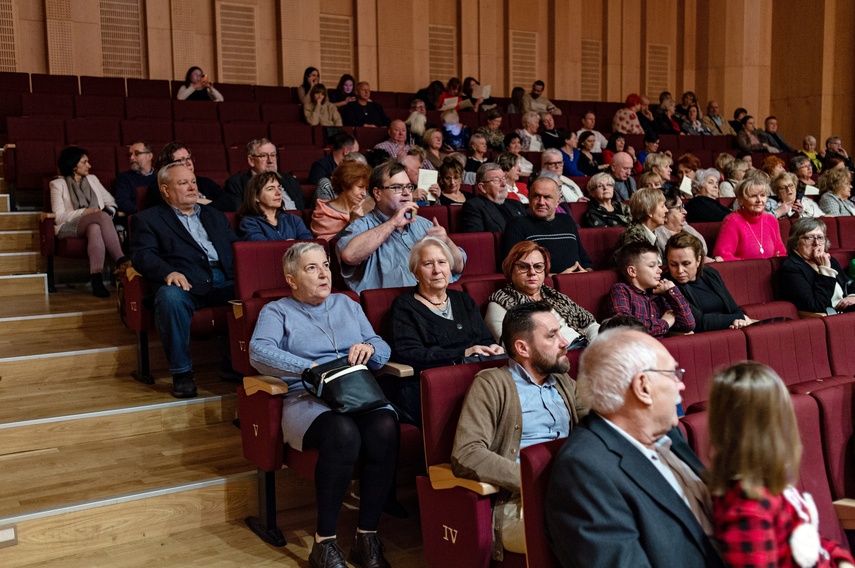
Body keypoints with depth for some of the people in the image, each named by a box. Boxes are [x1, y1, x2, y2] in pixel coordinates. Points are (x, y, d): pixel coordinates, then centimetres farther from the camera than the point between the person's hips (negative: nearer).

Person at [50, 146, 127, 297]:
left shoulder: (92, 179, 23)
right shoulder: (58, 184, 10)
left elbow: (111, 202, 19)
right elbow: (59, 216, -2)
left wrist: (110, 211, -5)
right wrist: (84, 212, -14)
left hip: (96, 224, 3)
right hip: (69, 227, -3)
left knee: (95, 229, -38)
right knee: (102, 216, -34)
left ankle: (96, 279, -50)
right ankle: (121, 261, -45)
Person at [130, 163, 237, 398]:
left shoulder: (215, 216, 31)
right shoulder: (147, 219, 16)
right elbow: (143, 255, 1)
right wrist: (168, 272, -21)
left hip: (224, 281, 4)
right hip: (185, 282, -3)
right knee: (170, 297, -38)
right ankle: (181, 372, -23)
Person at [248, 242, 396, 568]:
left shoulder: (348, 305, 27)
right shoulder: (277, 312, 13)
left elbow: (383, 348, 20)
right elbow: (259, 352, -8)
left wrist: (369, 348, -5)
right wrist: (311, 368, -20)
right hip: (308, 399, -3)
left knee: (384, 428, -31)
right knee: (342, 433, -37)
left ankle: (367, 536, -22)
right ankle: (324, 541, -24)